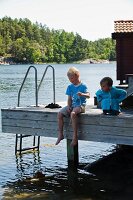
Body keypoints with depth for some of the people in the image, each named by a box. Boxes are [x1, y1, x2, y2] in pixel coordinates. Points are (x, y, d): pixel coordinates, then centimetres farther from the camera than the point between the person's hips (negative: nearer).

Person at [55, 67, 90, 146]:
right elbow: (69, 98, 12)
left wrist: (82, 94, -37)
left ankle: (75, 136, -31)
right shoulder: (70, 87, 12)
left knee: (73, 113, -37)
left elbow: (88, 95, -16)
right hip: (72, 105, 6)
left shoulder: (83, 86, -4)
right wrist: (68, 106, -5)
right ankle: (60, 134, -7)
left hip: (80, 105, -6)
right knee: (60, 113, -15)